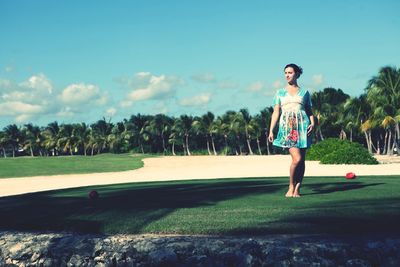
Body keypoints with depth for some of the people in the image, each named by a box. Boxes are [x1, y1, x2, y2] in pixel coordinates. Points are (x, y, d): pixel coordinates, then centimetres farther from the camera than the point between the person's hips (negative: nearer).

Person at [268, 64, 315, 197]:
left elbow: (309, 111, 14)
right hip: (287, 127, -2)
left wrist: (312, 123, -5)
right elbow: (276, 112, 9)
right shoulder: (280, 93, 15)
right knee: (297, 158, -15)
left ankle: (297, 189, 9)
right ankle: (291, 186, 3)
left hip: (302, 126, 2)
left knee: (301, 160, -1)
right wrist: (271, 131, 1)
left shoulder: (304, 92, 16)